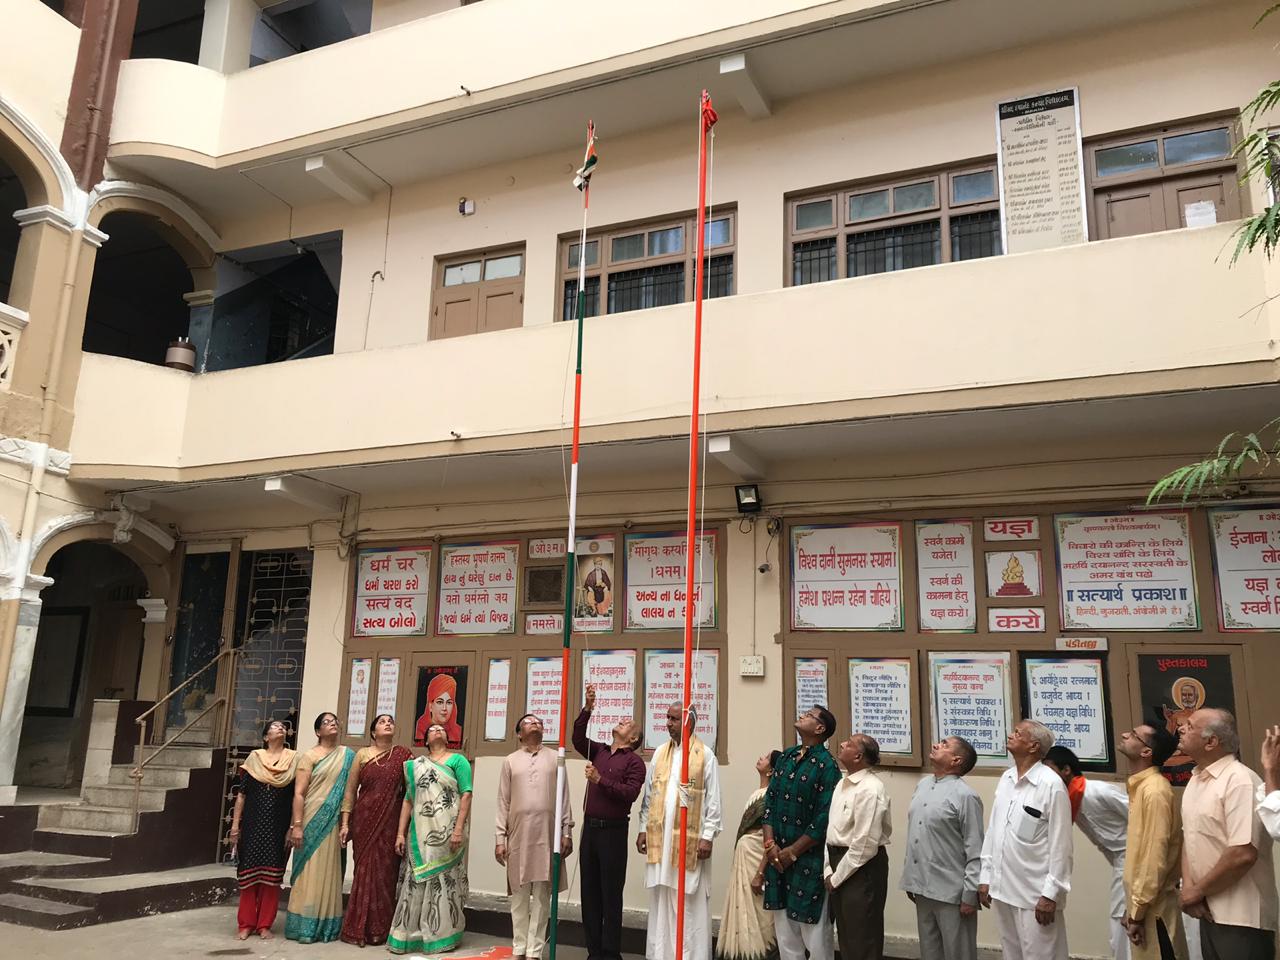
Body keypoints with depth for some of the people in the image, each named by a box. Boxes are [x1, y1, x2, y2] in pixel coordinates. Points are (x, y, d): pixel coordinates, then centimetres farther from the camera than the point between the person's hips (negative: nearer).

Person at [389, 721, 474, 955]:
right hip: (420, 834, 3)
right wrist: (401, 833, 7)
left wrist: (459, 829, -13)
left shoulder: (457, 760, 5)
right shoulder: (415, 765, 15)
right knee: (417, 883, 3)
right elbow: (408, 800, 14)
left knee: (445, 883, 0)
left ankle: (443, 935, 9)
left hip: (446, 832, -3)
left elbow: (466, 795, -4)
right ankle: (412, 934, 12)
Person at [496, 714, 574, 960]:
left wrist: (567, 832, 1)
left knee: (542, 894, 1)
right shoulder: (510, 762, 9)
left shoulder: (555, 758, 9)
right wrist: (500, 838, 2)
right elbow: (503, 802, 7)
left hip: (547, 834, 0)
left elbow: (564, 797, 7)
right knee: (519, 893, 5)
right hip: (518, 834, 0)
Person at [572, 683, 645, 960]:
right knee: (590, 891, 8)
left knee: (611, 894, -1)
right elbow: (578, 738, 0)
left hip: (613, 830, -5)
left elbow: (630, 793, -14)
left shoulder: (634, 761, -2)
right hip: (590, 827, 5)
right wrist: (588, 708, -9)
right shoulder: (599, 752, 14)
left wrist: (600, 780, -16)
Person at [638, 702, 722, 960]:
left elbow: (713, 801, -5)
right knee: (660, 899, 9)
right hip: (659, 835, 4)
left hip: (689, 838, -4)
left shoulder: (705, 755, -3)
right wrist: (643, 829, 8)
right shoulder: (660, 753, 10)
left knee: (690, 901, -1)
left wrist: (707, 836, -10)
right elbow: (648, 795, 13)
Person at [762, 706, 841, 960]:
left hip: (808, 857, -6)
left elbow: (824, 818, -15)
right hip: (778, 855, 6)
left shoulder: (826, 765, -12)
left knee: (813, 926, 4)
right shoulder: (786, 756, 7)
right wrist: (770, 844, -3)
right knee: (783, 924, 14)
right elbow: (770, 800, 7)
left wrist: (793, 851, -12)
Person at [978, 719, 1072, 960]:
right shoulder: (1005, 779, 8)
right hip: (1002, 889, 7)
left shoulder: (1051, 784, -13)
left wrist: (1050, 894, -14)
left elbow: (1060, 845, -13)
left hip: (1035, 894, -7)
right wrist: (985, 877, 10)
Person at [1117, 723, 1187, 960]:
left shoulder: (1154, 791, -18)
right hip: (1142, 903, 8)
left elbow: (1155, 857, -21)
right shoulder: (1140, 787, 10)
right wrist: (1132, 906, 15)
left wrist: (1138, 911, -18)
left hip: (1153, 907, -8)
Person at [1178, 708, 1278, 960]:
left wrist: (1198, 891, -14)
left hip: (1241, 918, -8)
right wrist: (1188, 886, -4)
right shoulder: (1196, 780, 10)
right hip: (1209, 912, 8)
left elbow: (1243, 854, -25)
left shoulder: (1240, 781, -18)